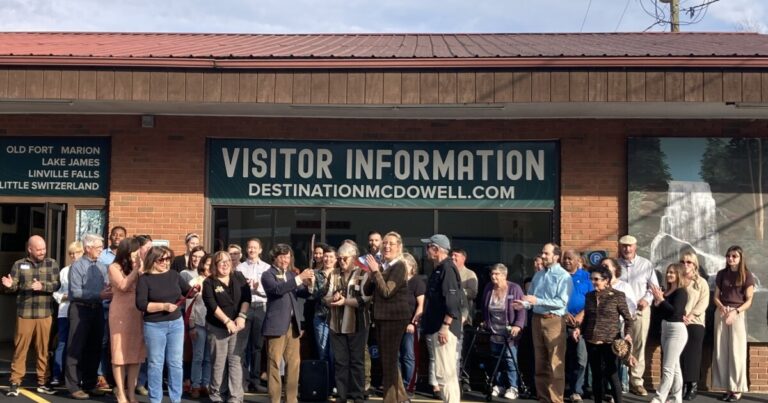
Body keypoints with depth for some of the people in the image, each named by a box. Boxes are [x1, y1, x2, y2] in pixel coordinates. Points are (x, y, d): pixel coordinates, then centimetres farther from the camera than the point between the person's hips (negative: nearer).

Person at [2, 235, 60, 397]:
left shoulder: (52, 264, 6)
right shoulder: (19, 264, 6)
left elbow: (56, 284, -4)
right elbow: (14, 287, 1)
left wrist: (42, 286, -21)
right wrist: (9, 285, -22)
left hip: (45, 314, 1)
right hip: (24, 313, -1)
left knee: (43, 349, 7)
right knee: (20, 348, 2)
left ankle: (43, 382, 16)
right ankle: (15, 382, 9)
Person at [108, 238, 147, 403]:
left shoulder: (138, 267, 9)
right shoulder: (114, 267, -1)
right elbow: (123, 286, -16)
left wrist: (141, 270, -8)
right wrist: (136, 269, -14)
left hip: (137, 314, 4)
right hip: (121, 314, -4)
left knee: (136, 353, 5)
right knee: (120, 353, 0)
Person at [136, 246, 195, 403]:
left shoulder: (173, 274, 5)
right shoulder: (144, 279, -7)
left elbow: (186, 292, 16)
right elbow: (141, 304, -15)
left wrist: (194, 290, -6)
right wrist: (163, 306, -22)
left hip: (176, 323, 4)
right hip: (154, 326, -4)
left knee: (176, 363, 7)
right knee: (155, 364, 5)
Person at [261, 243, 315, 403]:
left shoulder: (291, 274, 17)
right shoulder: (268, 274, -3)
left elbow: (302, 293, 12)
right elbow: (277, 289, -22)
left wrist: (309, 285, -10)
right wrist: (299, 278, -27)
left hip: (293, 324, 6)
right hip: (277, 324, -6)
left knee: (294, 363, 9)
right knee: (275, 364, -2)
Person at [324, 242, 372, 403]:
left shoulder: (363, 274, -4)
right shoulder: (333, 274, 10)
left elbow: (366, 299, -14)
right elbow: (325, 298, 8)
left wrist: (345, 301, -21)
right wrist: (332, 299, -14)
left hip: (357, 324, -4)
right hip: (337, 324, 4)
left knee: (356, 360, 4)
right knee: (339, 361, 8)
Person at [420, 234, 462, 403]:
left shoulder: (447, 268, -14)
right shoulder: (439, 269, 17)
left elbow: (452, 301, -22)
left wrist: (445, 326, -24)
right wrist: (426, 316, 22)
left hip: (444, 328, -11)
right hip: (437, 327, 11)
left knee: (444, 373, -11)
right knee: (448, 372, 14)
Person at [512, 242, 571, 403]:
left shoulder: (563, 276, -8)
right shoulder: (538, 275, 14)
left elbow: (561, 302, -18)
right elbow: (532, 298, 17)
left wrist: (538, 301, -23)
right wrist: (524, 304, -5)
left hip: (554, 321, -7)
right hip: (537, 319, 7)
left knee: (555, 364, -5)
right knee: (540, 363, 13)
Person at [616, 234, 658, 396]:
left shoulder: (646, 264, 2)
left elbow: (654, 286, 5)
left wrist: (647, 299, -10)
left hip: (640, 310, 0)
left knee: (639, 346, 4)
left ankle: (636, 380, 12)